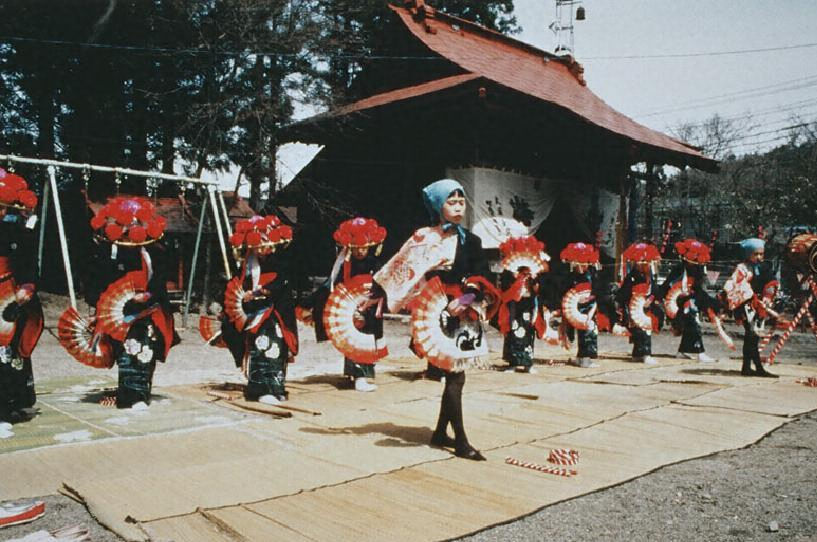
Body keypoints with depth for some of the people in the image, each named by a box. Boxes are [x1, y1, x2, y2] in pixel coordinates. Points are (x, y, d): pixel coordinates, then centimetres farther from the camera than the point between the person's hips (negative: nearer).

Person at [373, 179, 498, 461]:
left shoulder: (470, 241, 11)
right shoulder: (425, 238, -2)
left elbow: (483, 280, 3)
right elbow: (399, 270, -1)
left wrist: (467, 299, -14)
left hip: (465, 314, 5)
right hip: (439, 313, -5)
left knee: (454, 376, 10)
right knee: (455, 377, -8)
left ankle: (440, 433, 24)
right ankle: (461, 442, -2)